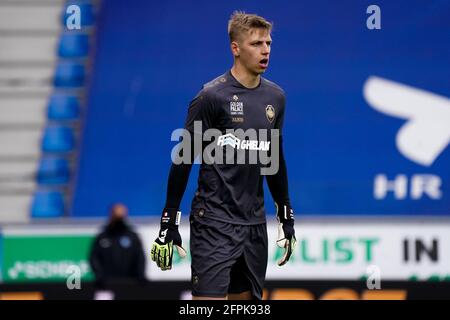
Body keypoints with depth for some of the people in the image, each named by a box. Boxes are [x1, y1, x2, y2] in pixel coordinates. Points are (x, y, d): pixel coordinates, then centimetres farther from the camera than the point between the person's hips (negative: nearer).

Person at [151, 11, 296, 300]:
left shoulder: (275, 97, 10)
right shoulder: (212, 96, -10)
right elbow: (184, 159, -7)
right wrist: (169, 222, -10)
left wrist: (287, 217, 20)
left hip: (255, 223, 6)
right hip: (214, 221, -6)